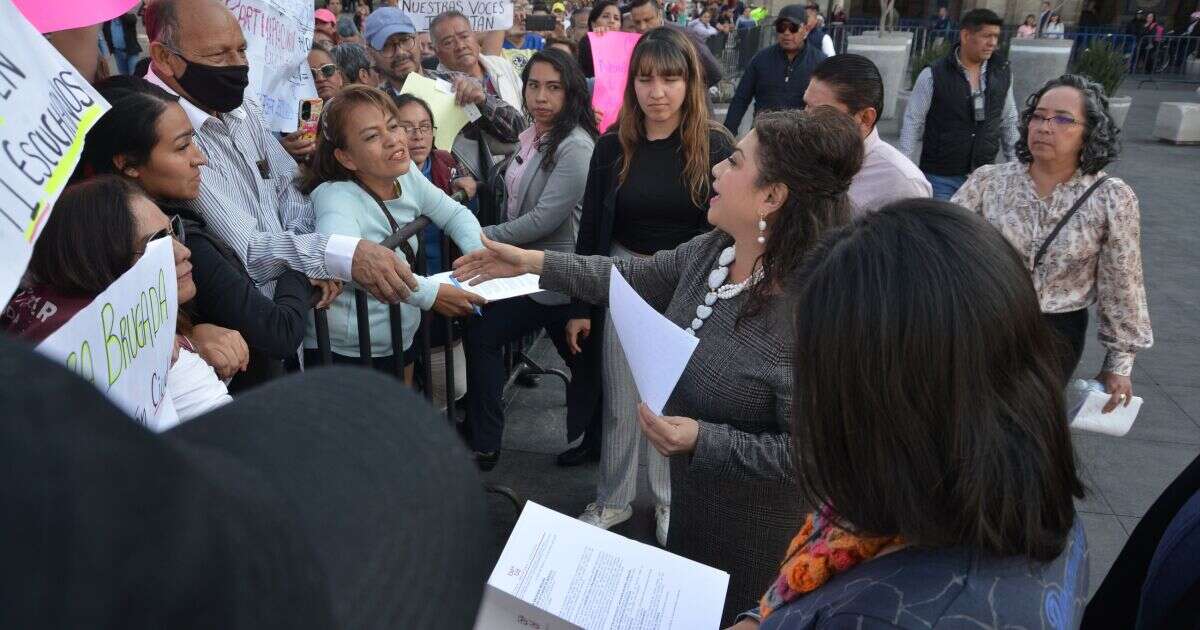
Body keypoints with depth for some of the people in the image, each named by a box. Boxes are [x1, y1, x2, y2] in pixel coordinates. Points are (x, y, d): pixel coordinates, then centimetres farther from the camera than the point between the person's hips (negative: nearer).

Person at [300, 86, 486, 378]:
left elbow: (455, 214, 11)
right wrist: (430, 293, -41)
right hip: (345, 354, -7)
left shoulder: (406, 174, -4)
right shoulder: (336, 197, -24)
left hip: (402, 340, 7)